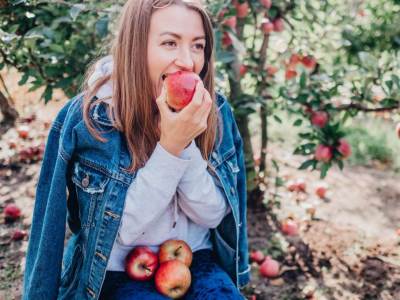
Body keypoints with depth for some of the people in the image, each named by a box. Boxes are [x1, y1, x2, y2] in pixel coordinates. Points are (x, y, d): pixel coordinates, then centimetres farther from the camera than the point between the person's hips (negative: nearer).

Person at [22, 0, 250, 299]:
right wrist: (170, 146, -28)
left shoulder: (214, 111, -7)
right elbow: (124, 230, -17)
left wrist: (186, 145, -23)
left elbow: (212, 215, -8)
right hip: (121, 272, -2)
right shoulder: (88, 118, -17)